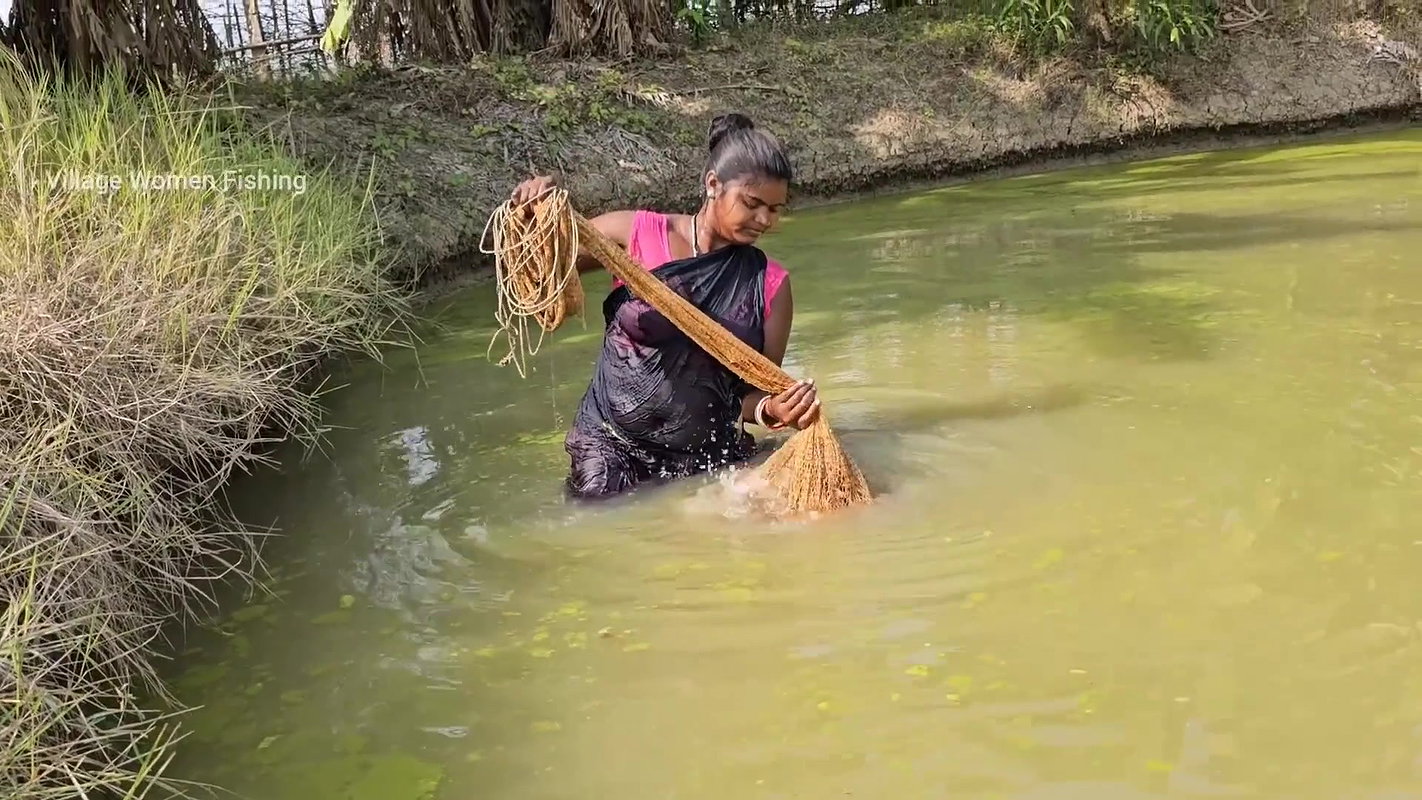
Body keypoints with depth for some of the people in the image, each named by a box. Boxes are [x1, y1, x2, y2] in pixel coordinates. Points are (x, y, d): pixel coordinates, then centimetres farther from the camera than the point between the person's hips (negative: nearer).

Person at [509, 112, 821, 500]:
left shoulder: (771, 285, 0)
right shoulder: (636, 234, -4)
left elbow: (755, 390, 0)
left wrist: (771, 410, -22)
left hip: (707, 461, 2)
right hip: (610, 452, -1)